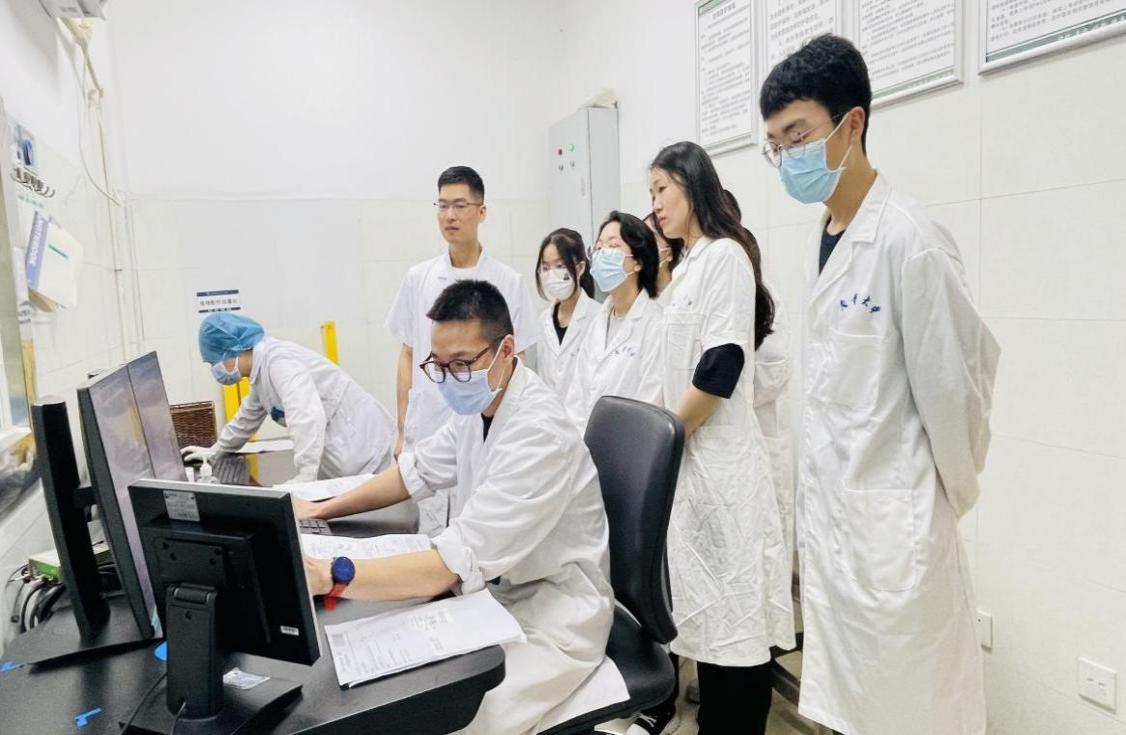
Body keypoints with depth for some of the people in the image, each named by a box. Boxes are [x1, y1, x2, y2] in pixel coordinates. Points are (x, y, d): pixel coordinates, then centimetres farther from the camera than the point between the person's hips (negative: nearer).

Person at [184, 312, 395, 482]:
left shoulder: (277, 360, -20)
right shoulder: (264, 366, 13)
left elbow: (308, 418, -33)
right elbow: (249, 416, 31)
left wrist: (304, 477, -36)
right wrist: (215, 451, 40)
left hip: (359, 442, -10)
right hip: (340, 449, 10)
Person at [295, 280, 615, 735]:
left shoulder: (540, 435, -29)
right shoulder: (479, 401, -2)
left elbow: (455, 563, -33)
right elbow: (418, 469, 12)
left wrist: (326, 576, -39)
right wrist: (322, 510, 5)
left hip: (550, 615, -8)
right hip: (495, 589, 8)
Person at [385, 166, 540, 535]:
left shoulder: (509, 282, -2)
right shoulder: (418, 278, 5)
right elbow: (407, 357, 10)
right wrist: (402, 430, 8)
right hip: (426, 433, 2)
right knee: (431, 534, 11)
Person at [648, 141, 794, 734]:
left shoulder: (725, 255, -10)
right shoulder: (690, 264, 18)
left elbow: (721, 364, -19)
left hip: (718, 458, -9)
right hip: (691, 456, 9)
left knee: (733, 611, 1)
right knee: (709, 607, 16)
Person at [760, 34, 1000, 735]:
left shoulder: (909, 239, -18)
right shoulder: (824, 238, 7)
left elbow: (955, 383, -14)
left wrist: (953, 495, -1)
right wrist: (818, 490, 14)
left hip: (893, 524, -7)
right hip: (830, 513, 8)